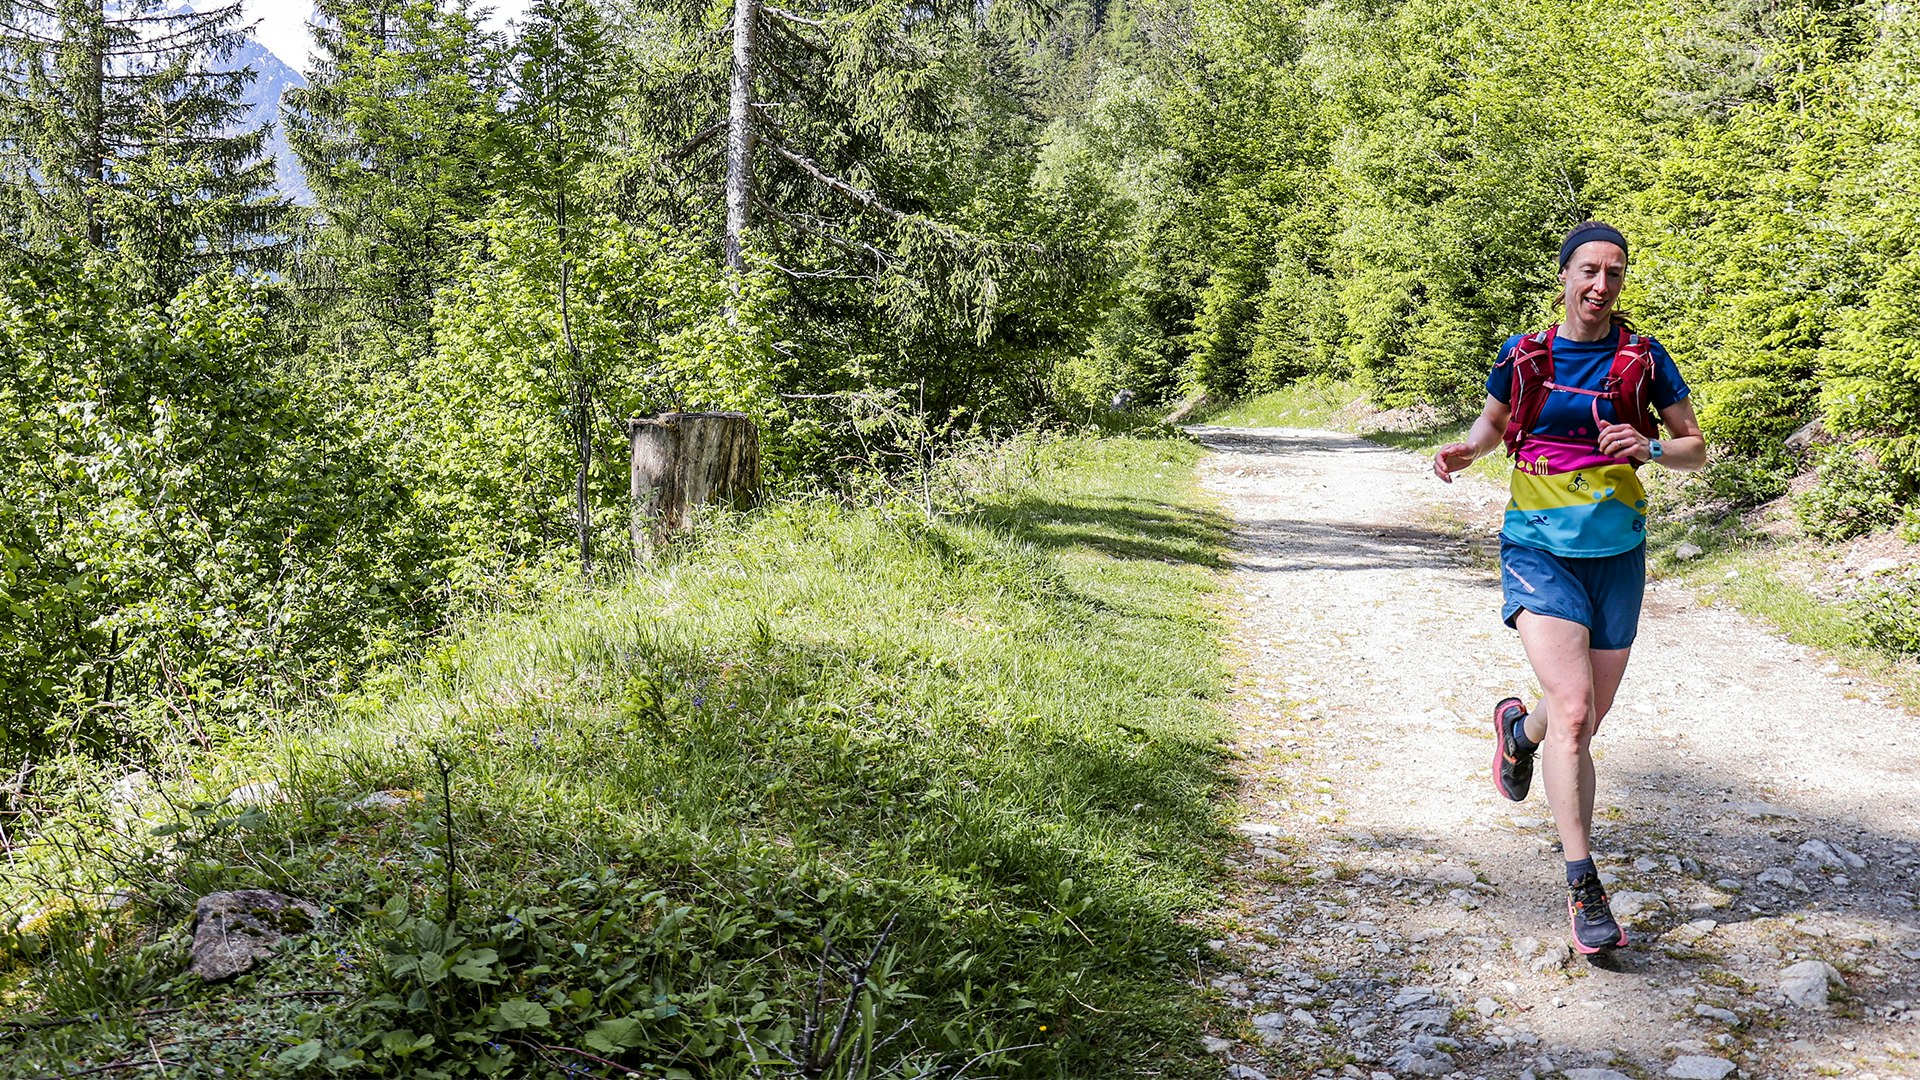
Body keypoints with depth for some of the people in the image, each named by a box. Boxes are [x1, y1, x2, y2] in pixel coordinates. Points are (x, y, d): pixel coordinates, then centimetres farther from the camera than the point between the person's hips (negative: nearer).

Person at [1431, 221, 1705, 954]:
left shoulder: (1643, 357, 0)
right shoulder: (1524, 357, 0)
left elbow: (1696, 448, 6)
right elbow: (1492, 422, 18)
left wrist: (1650, 447, -16)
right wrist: (1464, 451, -4)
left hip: (1616, 554, 2)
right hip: (1538, 548, -2)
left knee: (1586, 721, 11)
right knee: (1574, 710, -19)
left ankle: (1519, 727, 50)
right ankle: (1584, 888, -12)